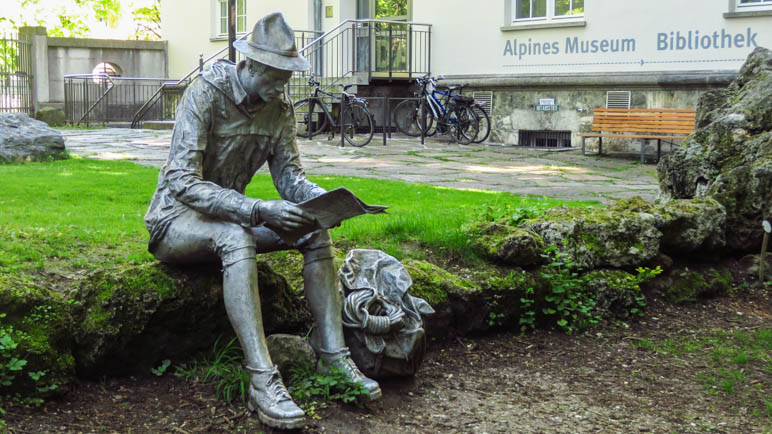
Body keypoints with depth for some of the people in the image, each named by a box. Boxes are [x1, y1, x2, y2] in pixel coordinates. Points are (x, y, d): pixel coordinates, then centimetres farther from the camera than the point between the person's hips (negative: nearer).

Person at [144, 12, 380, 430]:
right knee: (236, 238, -39)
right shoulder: (205, 94, -22)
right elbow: (182, 183, -30)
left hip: (230, 217, 7)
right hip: (176, 218, -7)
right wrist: (257, 211, -41)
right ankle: (263, 382, -43)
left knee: (315, 231, -15)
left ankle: (333, 356, -15)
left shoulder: (279, 109, -1)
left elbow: (288, 175, -1)